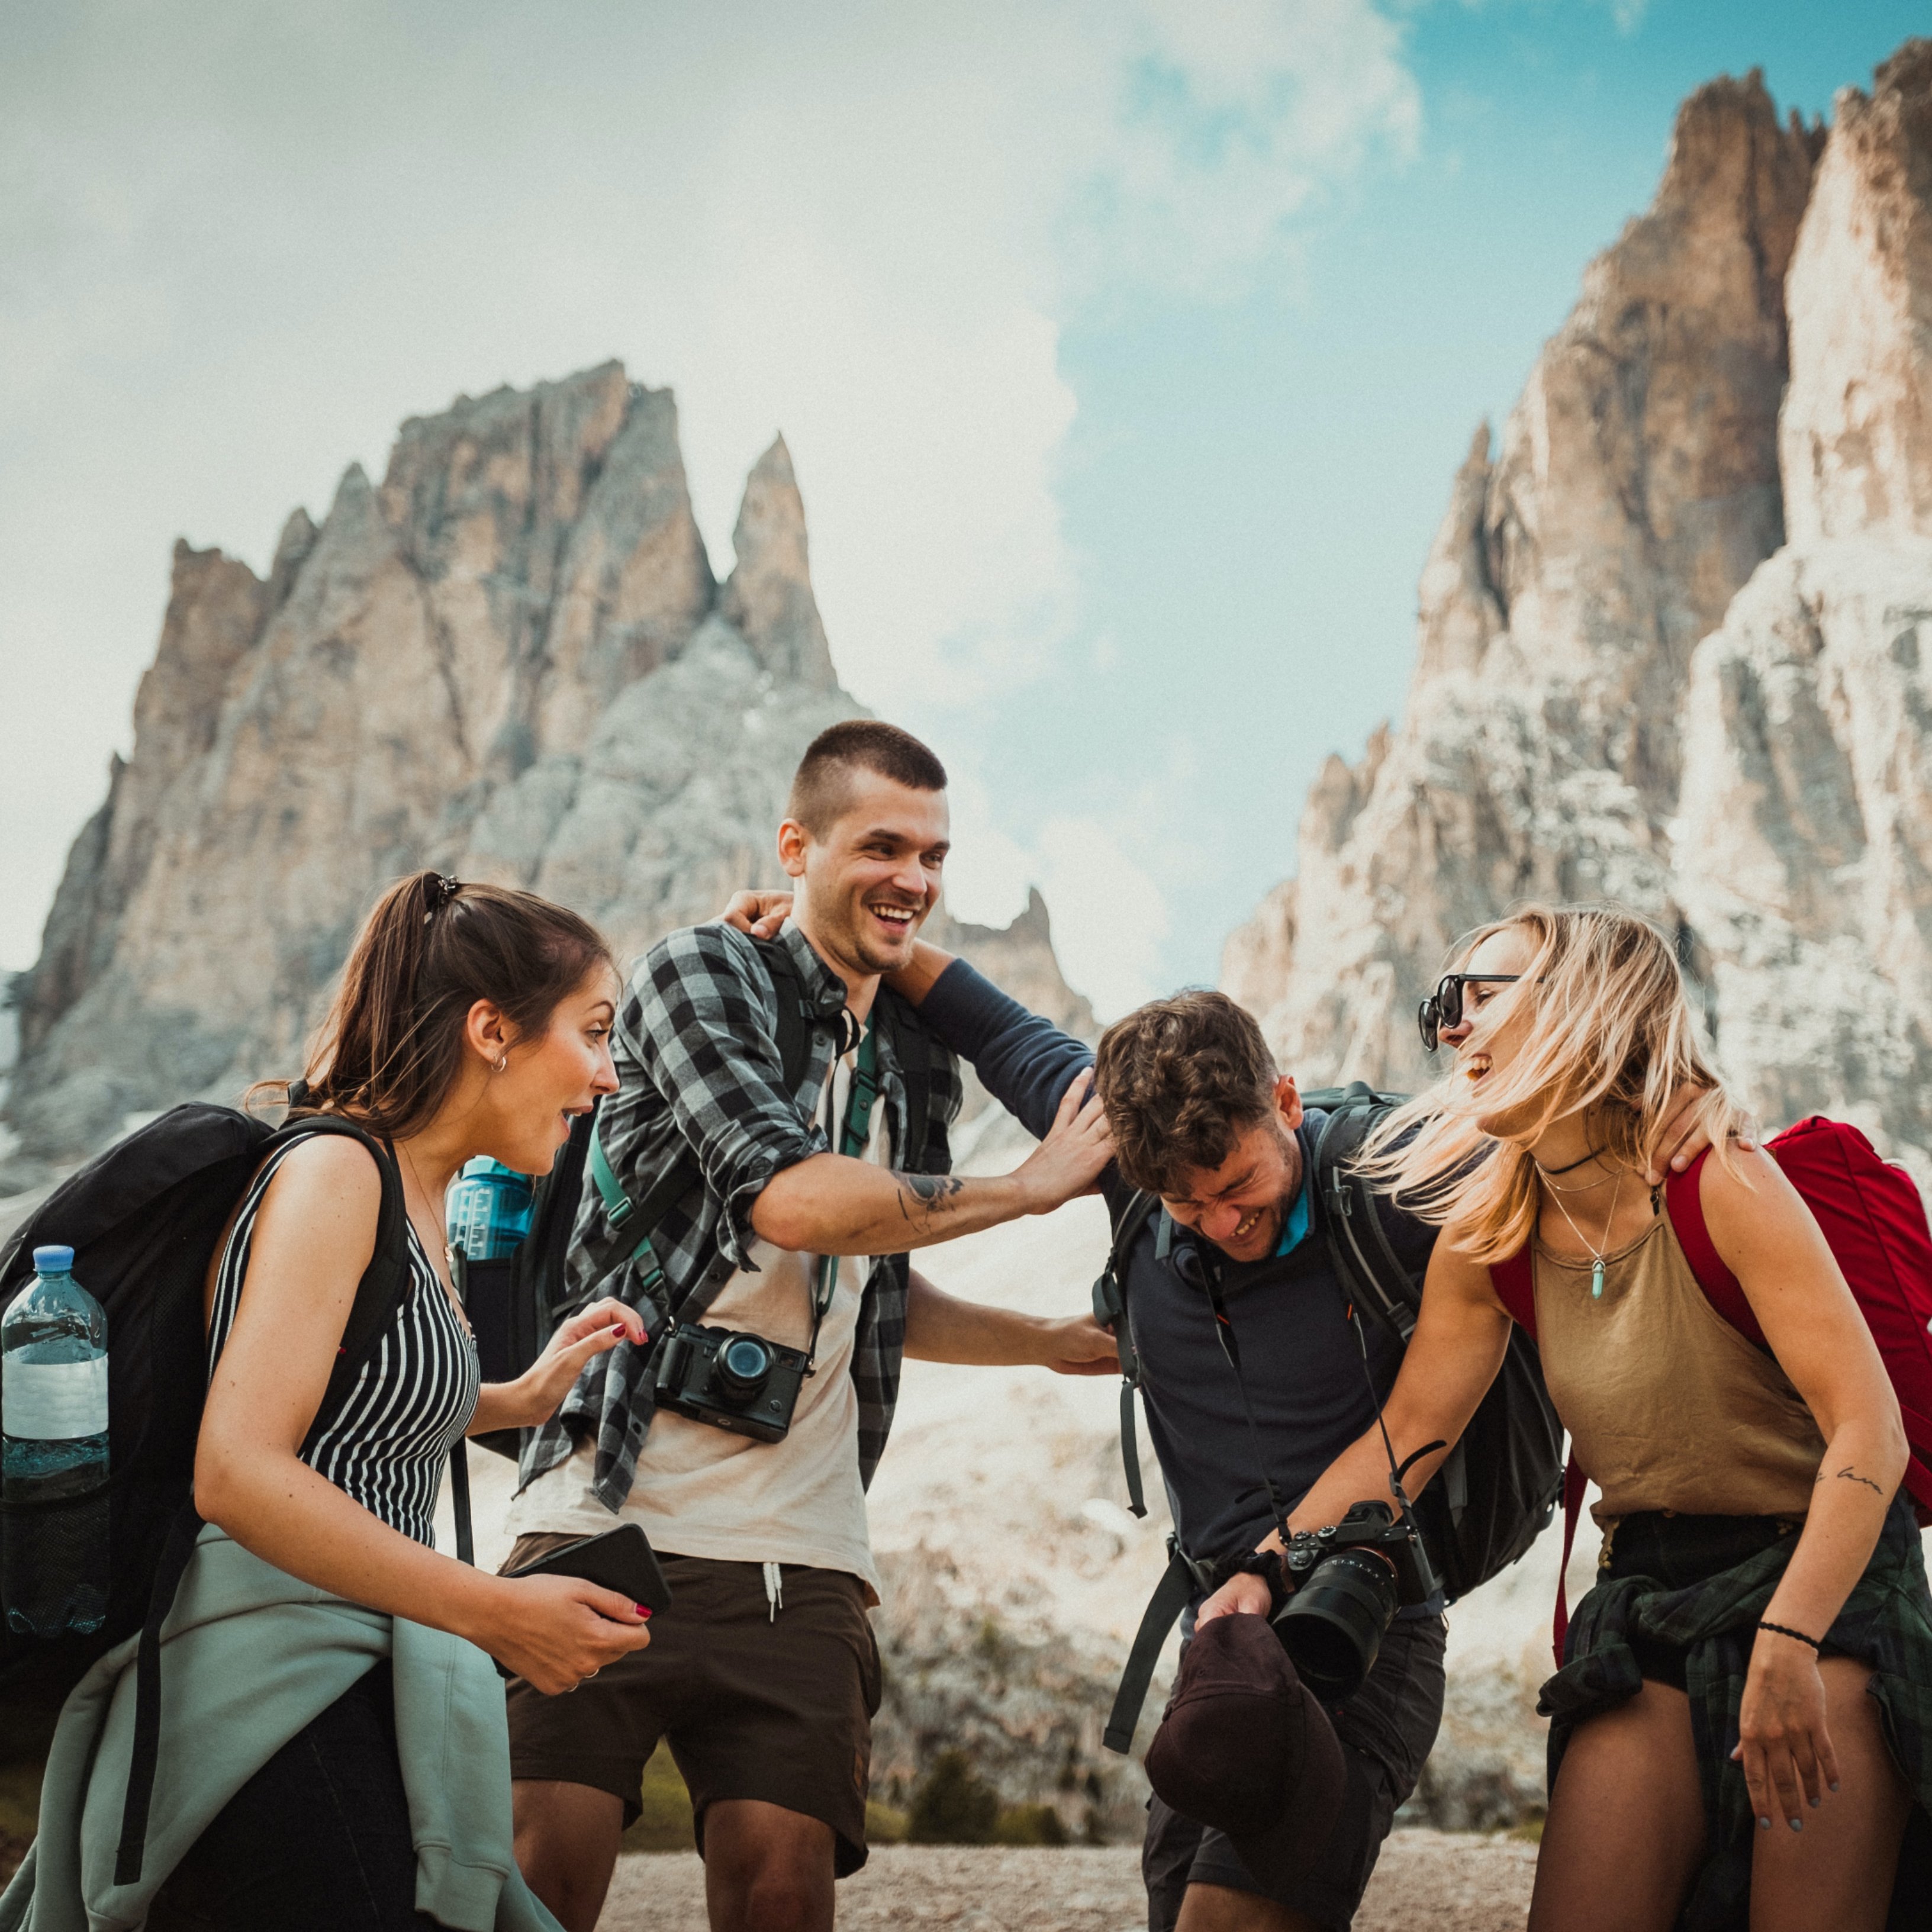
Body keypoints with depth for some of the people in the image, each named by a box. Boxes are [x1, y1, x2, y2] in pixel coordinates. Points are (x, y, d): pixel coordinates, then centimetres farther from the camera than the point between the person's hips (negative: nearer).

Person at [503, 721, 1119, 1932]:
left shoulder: (921, 1071, 18)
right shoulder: (703, 972, -1)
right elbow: (788, 1198, -17)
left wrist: (1062, 1343, 20)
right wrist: (1035, 1184, -7)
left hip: (799, 1558, 5)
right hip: (613, 1516, -5)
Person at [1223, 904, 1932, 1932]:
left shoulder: (1721, 1184, -17)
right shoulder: (1487, 1234, 1)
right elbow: (1406, 1433, 4)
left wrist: (1787, 1648, -29)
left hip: (1828, 1579, -4)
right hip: (1646, 1598, 5)